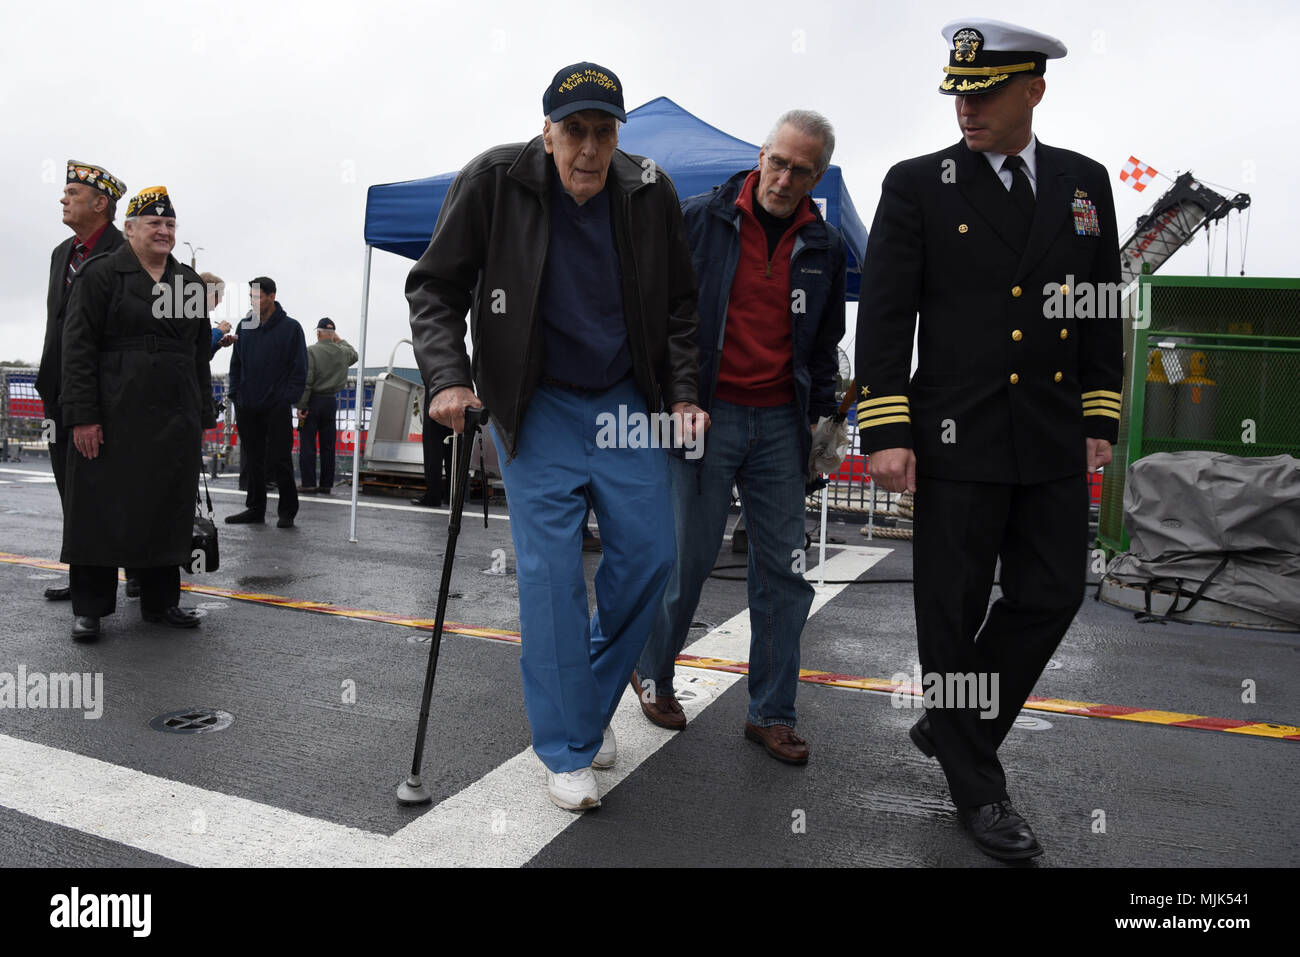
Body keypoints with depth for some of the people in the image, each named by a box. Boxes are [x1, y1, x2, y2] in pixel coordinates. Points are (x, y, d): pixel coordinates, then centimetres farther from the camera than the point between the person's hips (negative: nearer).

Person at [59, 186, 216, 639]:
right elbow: (78, 347, -6)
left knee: (166, 510, 8)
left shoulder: (190, 282, 15)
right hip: (114, 418, -4)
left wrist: (204, 416, 11)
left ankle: (161, 602, 19)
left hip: (175, 422, 5)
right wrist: (83, 416, -14)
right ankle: (88, 608, 13)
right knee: (101, 509, 2)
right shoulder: (100, 275, 0)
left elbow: (200, 354, 17)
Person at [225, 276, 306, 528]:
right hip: (247, 408, 5)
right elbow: (236, 364, 17)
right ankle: (255, 509, 18)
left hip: (277, 408, -4)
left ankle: (287, 511, 7)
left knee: (279, 461, -3)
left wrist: (288, 399, -9)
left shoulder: (290, 327, -1)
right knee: (253, 462, 9)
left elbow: (299, 369, -1)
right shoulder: (245, 326, 11)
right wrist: (235, 395, 8)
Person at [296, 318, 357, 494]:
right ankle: (326, 484, 10)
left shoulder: (311, 351, -10)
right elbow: (354, 355, 31)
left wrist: (301, 405, -11)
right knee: (328, 445, 8)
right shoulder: (342, 352, 4)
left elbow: (306, 381, -14)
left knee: (307, 444, 0)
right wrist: (340, 340, 29)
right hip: (331, 402, 5)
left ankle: (308, 483, -2)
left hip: (313, 400, -4)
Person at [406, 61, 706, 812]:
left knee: (650, 553, 2)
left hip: (627, 400, 3)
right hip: (536, 406, -3)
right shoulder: (495, 182, -10)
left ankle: (595, 698, 27)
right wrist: (448, 376, -18)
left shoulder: (651, 194, -3)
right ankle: (568, 750, 8)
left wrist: (684, 393, -3)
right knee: (551, 572, -5)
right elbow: (435, 287, -4)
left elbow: (680, 304, 7)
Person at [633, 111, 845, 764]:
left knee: (784, 570, 4)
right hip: (704, 414, -3)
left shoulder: (824, 247, 9)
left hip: (779, 423, 4)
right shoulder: (701, 219, -1)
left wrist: (821, 416, 12)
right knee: (690, 557, 2)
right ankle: (652, 671, 29)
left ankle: (771, 714, 17)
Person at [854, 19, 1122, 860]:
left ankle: (952, 727, 29)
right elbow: (883, 315, -7)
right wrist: (886, 433, -13)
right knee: (954, 609, 3)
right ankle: (977, 787, 22)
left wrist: (1100, 422, 8)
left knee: (1052, 594, 7)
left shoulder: (1085, 182, 10)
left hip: (1054, 443, 5)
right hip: (957, 441, -4)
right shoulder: (919, 185, -2)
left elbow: (1104, 311, 13)